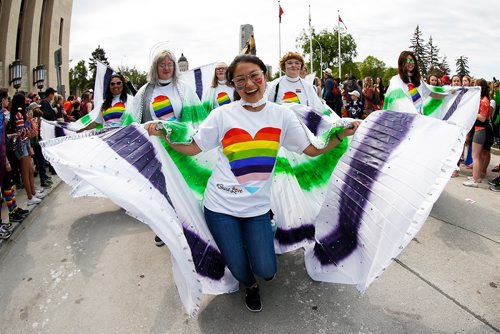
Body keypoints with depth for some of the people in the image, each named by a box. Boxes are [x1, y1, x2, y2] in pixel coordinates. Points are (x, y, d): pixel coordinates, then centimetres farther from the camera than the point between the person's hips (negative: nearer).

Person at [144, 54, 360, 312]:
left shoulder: (282, 114, -2)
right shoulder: (222, 114, -6)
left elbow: (312, 150, 0)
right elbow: (192, 148, -2)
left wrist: (342, 134, -10)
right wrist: (162, 133, -15)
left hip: (258, 206, 1)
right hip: (221, 205, -1)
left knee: (266, 271, 3)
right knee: (238, 269, 8)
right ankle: (250, 287, 48)